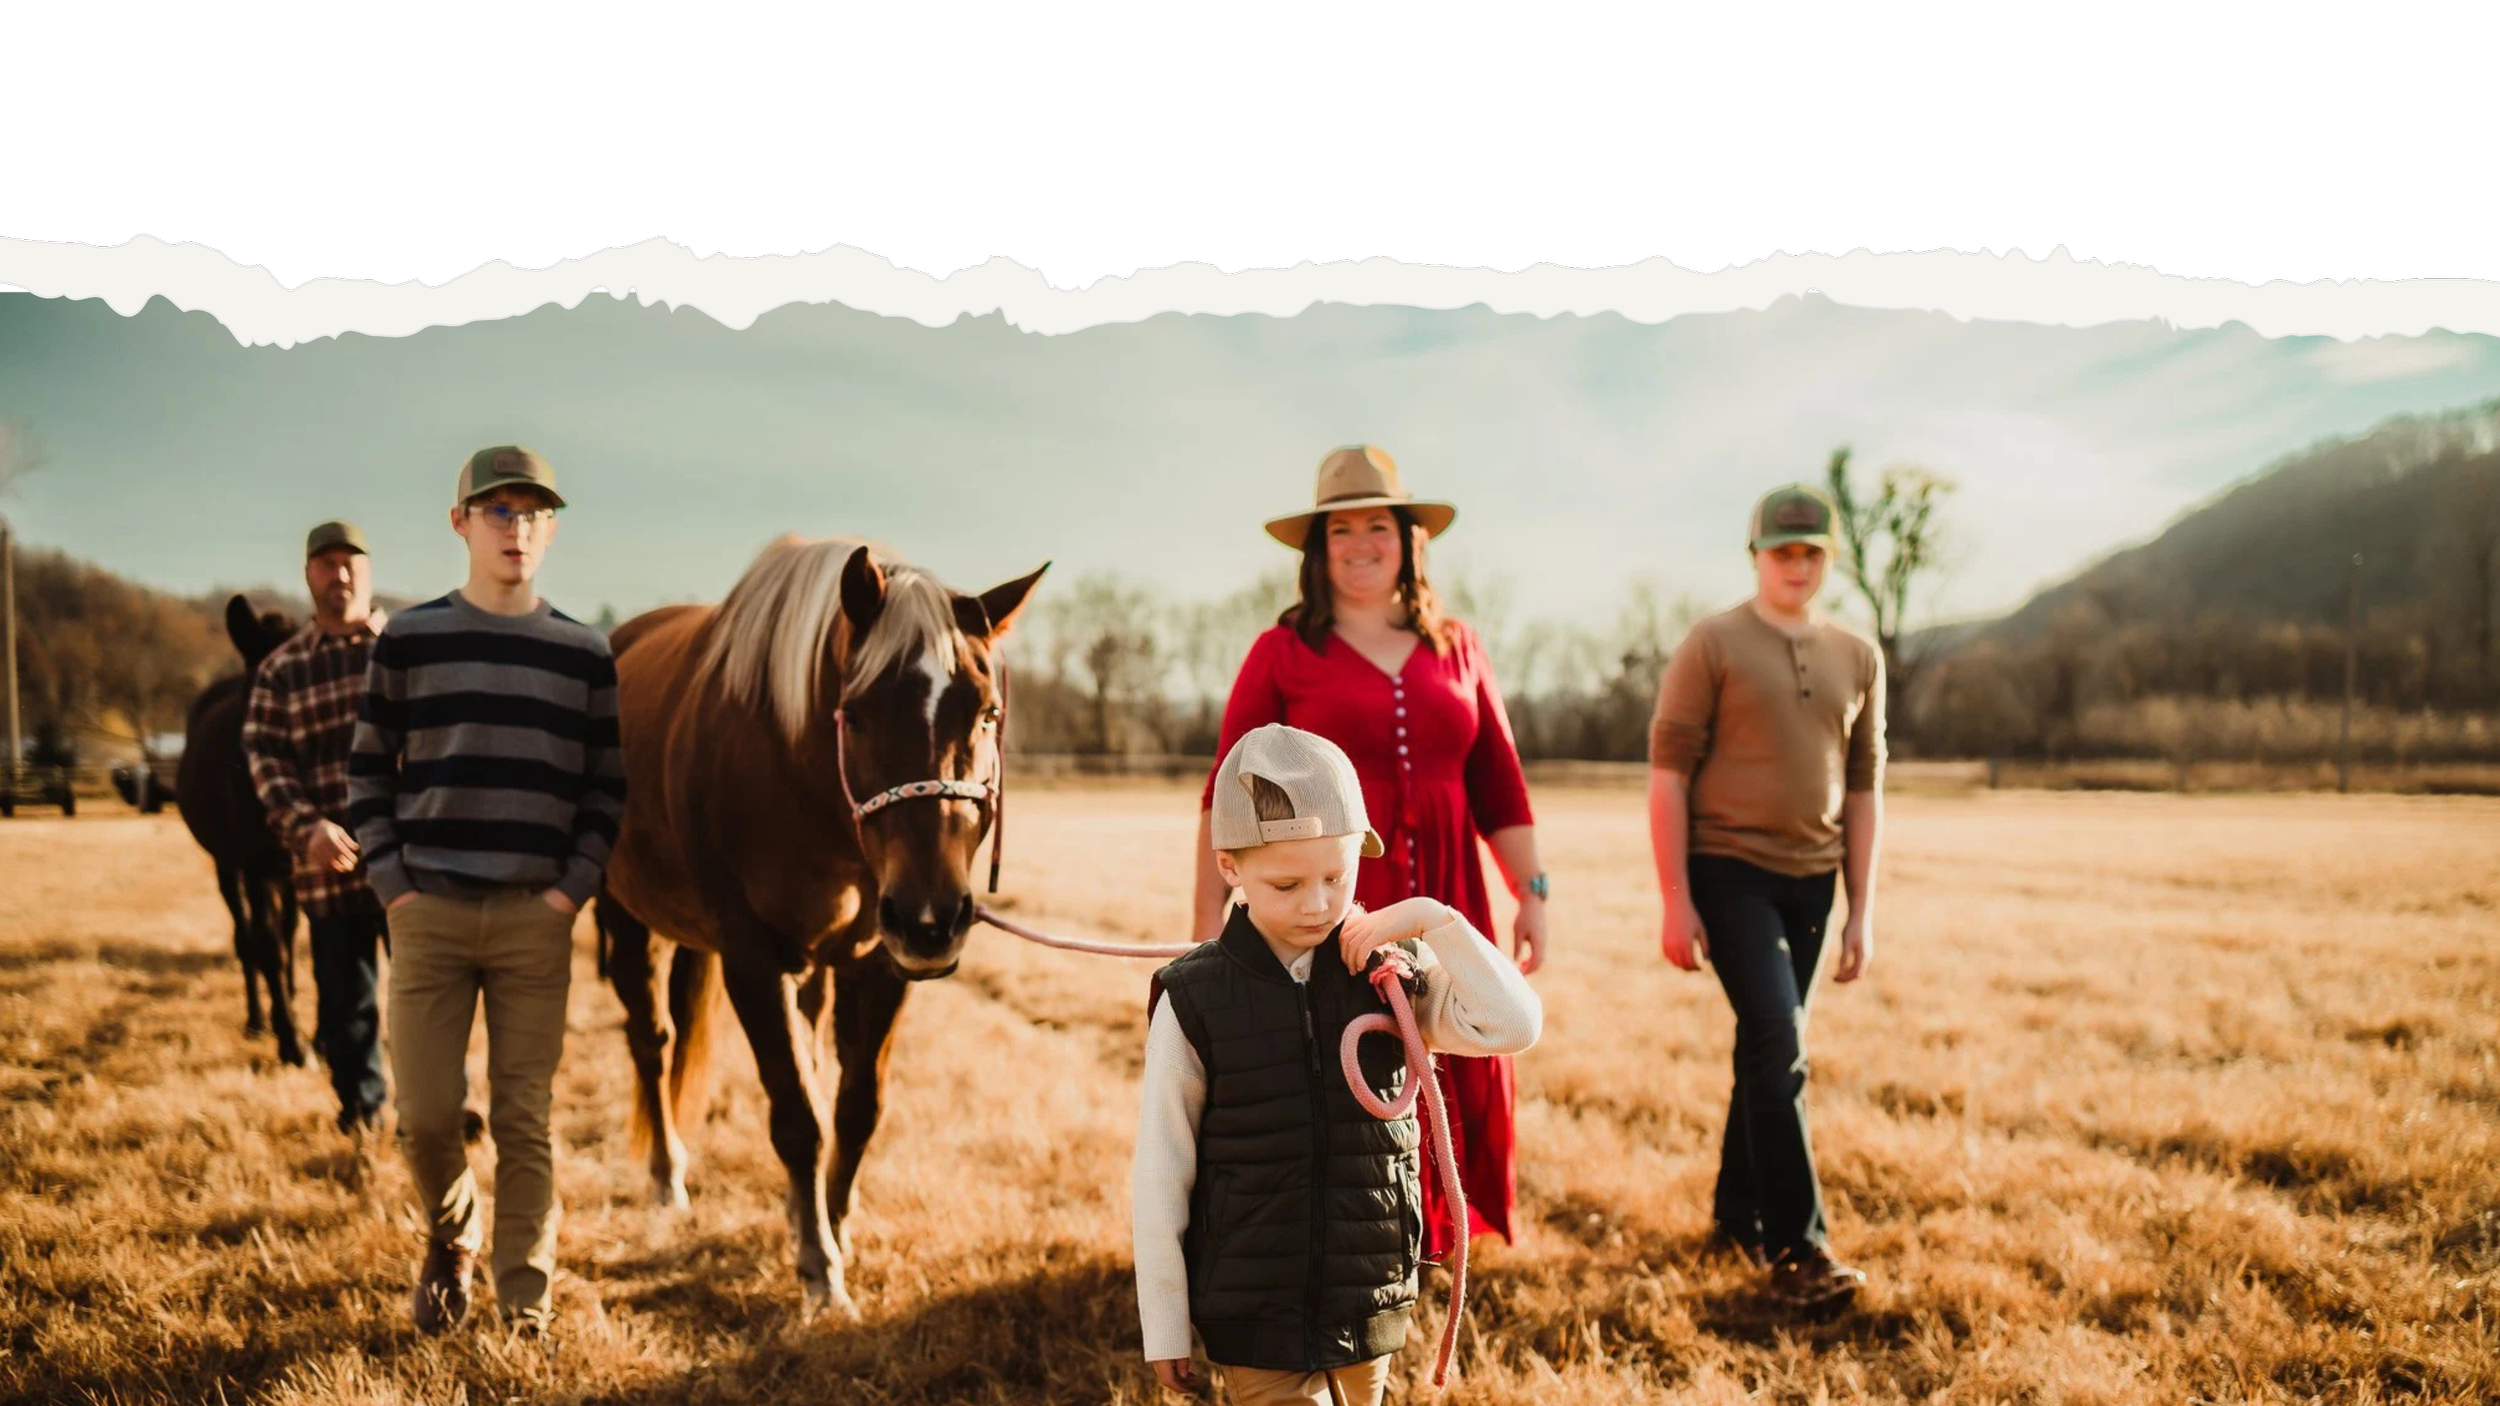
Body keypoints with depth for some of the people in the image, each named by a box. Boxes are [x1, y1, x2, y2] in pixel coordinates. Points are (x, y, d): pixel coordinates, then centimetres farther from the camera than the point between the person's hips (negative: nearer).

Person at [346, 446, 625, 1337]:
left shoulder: (584, 654, 5)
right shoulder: (410, 638, 3)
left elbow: (606, 788, 8)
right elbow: (368, 771, 6)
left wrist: (574, 887, -3)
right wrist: (391, 882, -3)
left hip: (535, 917, 0)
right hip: (427, 910, 0)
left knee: (525, 1121, 4)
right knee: (425, 1114, 1)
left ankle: (526, 1303, 16)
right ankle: (450, 1237, 32)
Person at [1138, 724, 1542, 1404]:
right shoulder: (1193, 999, -10)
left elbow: (1515, 1027, -14)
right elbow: (1159, 1176, -5)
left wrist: (1436, 921, -19)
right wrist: (1164, 1328, -2)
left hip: (1368, 1305, 3)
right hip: (1253, 1316, -3)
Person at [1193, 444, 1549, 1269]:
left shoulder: (1457, 650, 10)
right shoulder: (1282, 653, -1)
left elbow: (1499, 786, 12)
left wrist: (1531, 891, 6)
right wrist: (1208, 915, -8)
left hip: (1442, 914, 4)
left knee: (1450, 1093, 8)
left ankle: (1420, 1236, 27)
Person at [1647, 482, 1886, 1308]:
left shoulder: (1858, 659, 10)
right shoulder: (1712, 647, -5)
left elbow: (1863, 787, 13)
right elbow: (1668, 773, -7)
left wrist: (1862, 912, 9)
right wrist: (1675, 901, -11)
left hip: (1811, 878, 5)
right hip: (1729, 870, -5)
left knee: (1766, 1050, 13)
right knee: (1780, 1048, -13)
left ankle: (1736, 1213, 28)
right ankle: (1794, 1246, -8)